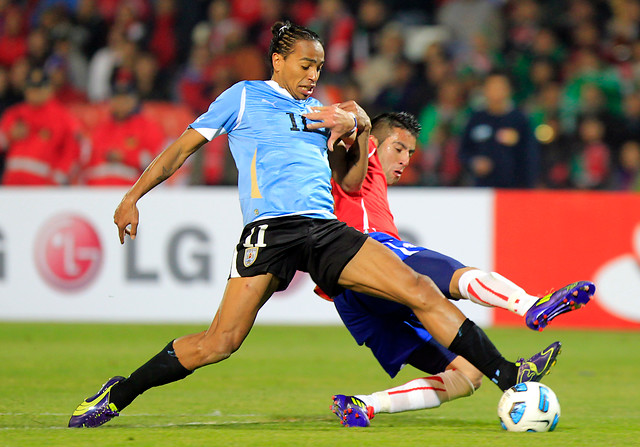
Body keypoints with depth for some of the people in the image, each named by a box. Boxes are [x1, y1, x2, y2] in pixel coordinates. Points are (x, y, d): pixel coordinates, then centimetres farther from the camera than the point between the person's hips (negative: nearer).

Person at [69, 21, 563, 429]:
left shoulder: (320, 112, 24)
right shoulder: (244, 97, 10)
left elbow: (350, 180, 24)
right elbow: (182, 148, 11)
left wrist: (359, 130, 8)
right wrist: (133, 197, 4)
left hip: (325, 228, 5)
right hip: (270, 228, -5)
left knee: (422, 291, -8)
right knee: (219, 343, -14)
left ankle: (508, 375, -8)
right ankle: (118, 395, 2)